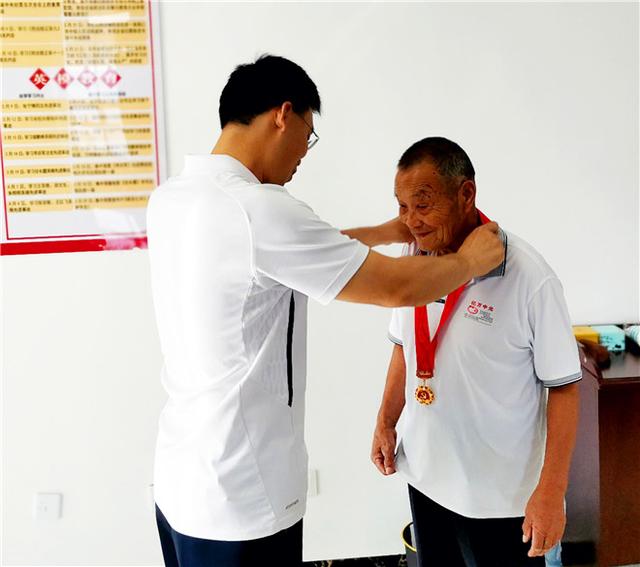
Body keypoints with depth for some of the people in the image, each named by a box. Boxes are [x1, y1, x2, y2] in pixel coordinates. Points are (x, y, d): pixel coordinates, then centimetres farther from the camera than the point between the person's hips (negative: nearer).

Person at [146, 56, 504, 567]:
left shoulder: (170, 200, 3)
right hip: (242, 501, -8)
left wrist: (385, 232, 21)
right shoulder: (258, 209, -24)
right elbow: (396, 287, -17)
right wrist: (469, 260, 2)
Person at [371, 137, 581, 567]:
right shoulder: (414, 260, -2)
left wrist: (551, 493, -15)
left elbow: (563, 386, -15)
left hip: (501, 495, -5)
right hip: (426, 476, 6)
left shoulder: (529, 279, -20)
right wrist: (386, 423, 10)